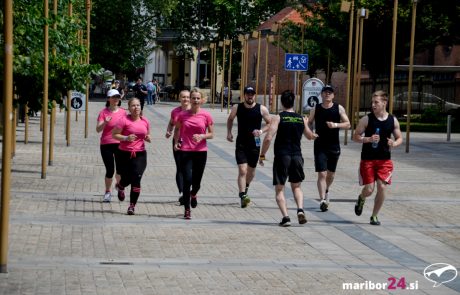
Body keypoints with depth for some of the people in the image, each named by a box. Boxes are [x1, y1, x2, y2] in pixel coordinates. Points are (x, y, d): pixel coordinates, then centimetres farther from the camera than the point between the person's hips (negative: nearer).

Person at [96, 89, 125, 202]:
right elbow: (98, 129, -11)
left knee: (120, 169, -5)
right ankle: (108, 192, 18)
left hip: (119, 144, 2)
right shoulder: (104, 112, -4)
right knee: (110, 170, -2)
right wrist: (105, 123, -28)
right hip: (106, 144, -2)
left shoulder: (123, 112, 6)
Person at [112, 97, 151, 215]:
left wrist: (148, 138, 0)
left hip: (140, 154, 3)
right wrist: (126, 138, -21)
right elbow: (114, 134, -6)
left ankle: (132, 206, -1)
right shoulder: (124, 120, -8)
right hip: (125, 154, -3)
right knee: (127, 179, 4)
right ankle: (120, 187, 43)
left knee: (136, 180, -8)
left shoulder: (145, 121, 7)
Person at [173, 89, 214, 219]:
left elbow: (211, 134, 4)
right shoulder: (183, 115, 0)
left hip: (201, 151, 1)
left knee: (197, 181, 8)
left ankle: (193, 194, 46)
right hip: (185, 151, -1)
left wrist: (202, 136, -16)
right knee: (187, 180, -9)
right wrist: (176, 142, 0)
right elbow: (177, 129, 16)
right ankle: (187, 210, 4)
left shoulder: (206, 115, -2)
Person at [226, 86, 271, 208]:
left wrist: (261, 131, -13)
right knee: (242, 170, -15)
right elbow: (230, 119, 16)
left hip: (254, 144, 1)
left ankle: (245, 187, 46)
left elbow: (269, 123, 4)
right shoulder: (237, 108, -2)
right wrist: (229, 132, 1)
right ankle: (243, 196, -19)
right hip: (241, 144, -1)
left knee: (251, 171, 16)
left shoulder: (262, 109, -5)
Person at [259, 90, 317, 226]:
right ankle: (300, 209, -4)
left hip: (281, 156, -3)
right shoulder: (301, 119, 8)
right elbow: (310, 136, 25)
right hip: (297, 156, 3)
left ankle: (285, 216, -7)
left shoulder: (278, 118, -5)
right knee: (297, 186, 20)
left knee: (279, 189, 6)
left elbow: (268, 138, -14)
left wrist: (262, 155, -3)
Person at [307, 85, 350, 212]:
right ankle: (322, 200, -16)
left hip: (334, 146, 2)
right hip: (320, 146, -2)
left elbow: (347, 124, -3)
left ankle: (326, 191, 44)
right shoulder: (316, 109, 2)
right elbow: (309, 123, 13)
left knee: (331, 173, 16)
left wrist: (335, 125, -20)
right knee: (322, 174, -12)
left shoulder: (339, 108, 0)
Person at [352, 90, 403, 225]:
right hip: (368, 159, -2)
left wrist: (394, 143, -12)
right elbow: (355, 137, -2)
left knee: (382, 187, -6)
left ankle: (374, 216, 12)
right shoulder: (366, 119, -5)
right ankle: (361, 199, 35)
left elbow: (399, 138, 12)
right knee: (369, 189, -3)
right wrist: (368, 139, -20)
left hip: (385, 160, 2)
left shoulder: (393, 120, 2)